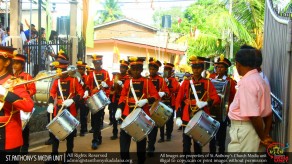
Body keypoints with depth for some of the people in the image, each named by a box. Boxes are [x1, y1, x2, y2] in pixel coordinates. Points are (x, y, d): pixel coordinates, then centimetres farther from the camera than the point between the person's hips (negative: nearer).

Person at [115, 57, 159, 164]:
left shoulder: (147, 82, -1)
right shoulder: (127, 82, 8)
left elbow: (156, 96, -5)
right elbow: (123, 97, 12)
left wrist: (145, 100, -22)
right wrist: (119, 109, -1)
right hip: (127, 114, 2)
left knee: (141, 138, 9)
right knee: (124, 137, -2)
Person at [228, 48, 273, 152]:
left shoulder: (247, 82, -20)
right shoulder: (260, 80, 10)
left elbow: (254, 115, -23)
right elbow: (268, 112, 12)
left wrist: (263, 137, -10)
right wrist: (266, 135, 13)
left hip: (244, 129, -9)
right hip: (255, 127, 9)